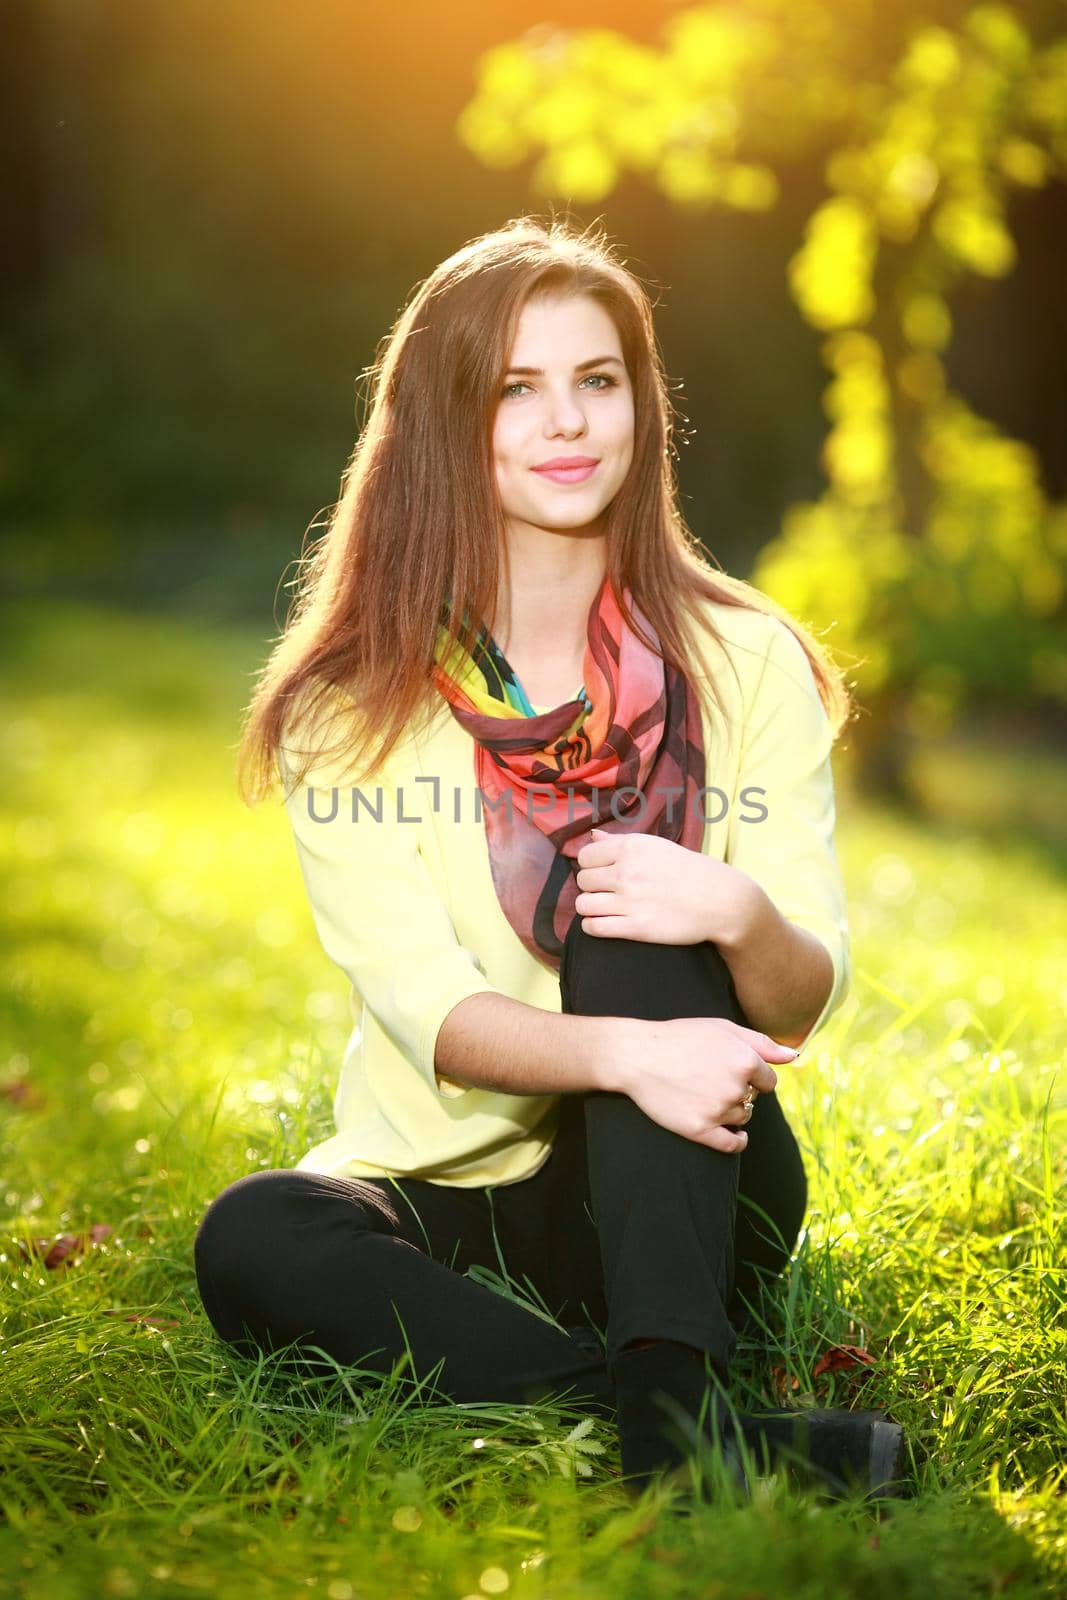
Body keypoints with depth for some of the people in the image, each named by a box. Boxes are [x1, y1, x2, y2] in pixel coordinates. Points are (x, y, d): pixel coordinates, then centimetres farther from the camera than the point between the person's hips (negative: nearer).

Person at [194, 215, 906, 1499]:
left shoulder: (747, 663, 0)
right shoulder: (347, 706, -2)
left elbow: (804, 1001, -3)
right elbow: (420, 1003, -14)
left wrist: (741, 917, -28)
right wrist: (627, 1052, -34)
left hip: (673, 1200, 0)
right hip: (444, 1190, 0)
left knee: (625, 887, -27)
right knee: (250, 1237, -31)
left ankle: (668, 1394, -37)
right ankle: (741, 1442, -33)